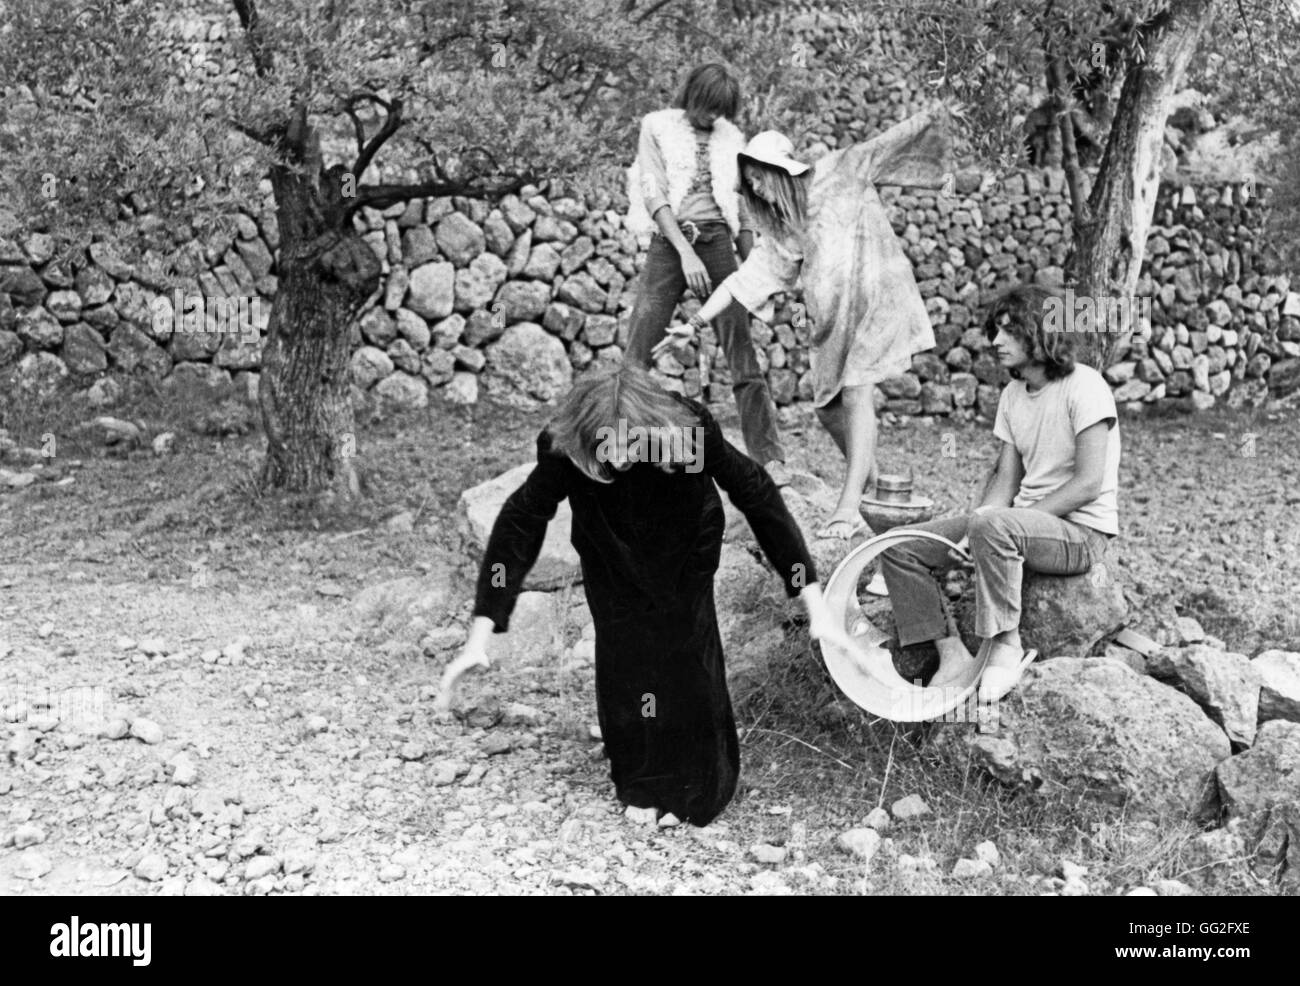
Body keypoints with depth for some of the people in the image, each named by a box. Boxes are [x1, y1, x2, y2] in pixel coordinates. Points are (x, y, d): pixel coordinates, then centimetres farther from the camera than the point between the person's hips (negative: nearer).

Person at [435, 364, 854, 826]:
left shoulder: (691, 430, -37)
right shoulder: (564, 446, -35)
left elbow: (758, 497, -27)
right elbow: (520, 522, -28)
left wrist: (815, 603, -27)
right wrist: (480, 634, -33)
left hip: (684, 558, 0)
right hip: (612, 563, 1)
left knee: (689, 657, 3)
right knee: (623, 663, 0)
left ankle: (697, 787, 29)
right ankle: (641, 784, 27)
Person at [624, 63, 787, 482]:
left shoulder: (731, 138, 15)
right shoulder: (658, 126, 6)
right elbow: (654, 195, -3)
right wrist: (686, 253, -13)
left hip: (717, 242, 2)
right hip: (670, 241, -2)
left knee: (743, 355, -5)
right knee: (637, 355, -6)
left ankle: (769, 458, -5)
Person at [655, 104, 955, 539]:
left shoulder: (838, 173, -1)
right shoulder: (780, 229, 11)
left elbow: (889, 143, -6)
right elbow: (746, 279, 10)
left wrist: (931, 120, -20)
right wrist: (696, 323, 5)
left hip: (876, 294, -6)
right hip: (832, 317, 7)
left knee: (856, 391, -17)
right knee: (828, 404, 6)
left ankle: (849, 507, -23)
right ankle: (866, 475, 32)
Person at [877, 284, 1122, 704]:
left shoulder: (1083, 386, -13)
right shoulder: (1012, 395, 11)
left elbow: (1088, 484, -20)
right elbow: (1005, 479, 8)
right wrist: (968, 537, -10)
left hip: (1081, 531, -8)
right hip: (1023, 525, 8)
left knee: (992, 525, -40)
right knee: (899, 546, -5)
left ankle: (1005, 646, -24)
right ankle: (951, 653, -7)